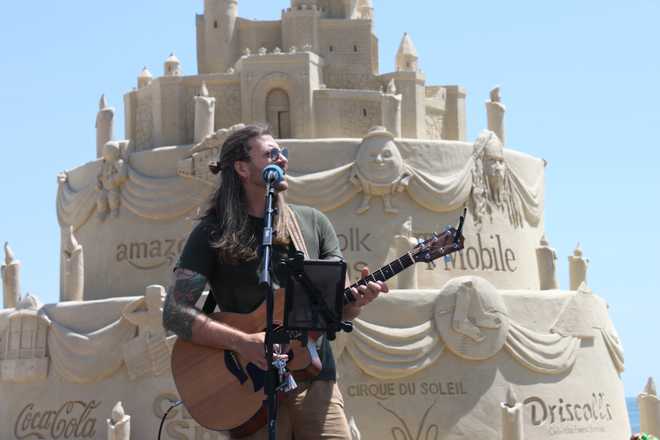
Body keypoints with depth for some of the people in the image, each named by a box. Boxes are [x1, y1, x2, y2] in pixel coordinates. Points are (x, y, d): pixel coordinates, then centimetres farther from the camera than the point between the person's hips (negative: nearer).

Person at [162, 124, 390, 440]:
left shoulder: (313, 223, 11)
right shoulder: (213, 233, 0)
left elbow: (339, 305, 9)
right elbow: (175, 314, -8)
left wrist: (358, 299, -15)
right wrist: (244, 343, -19)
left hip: (313, 379, 3)